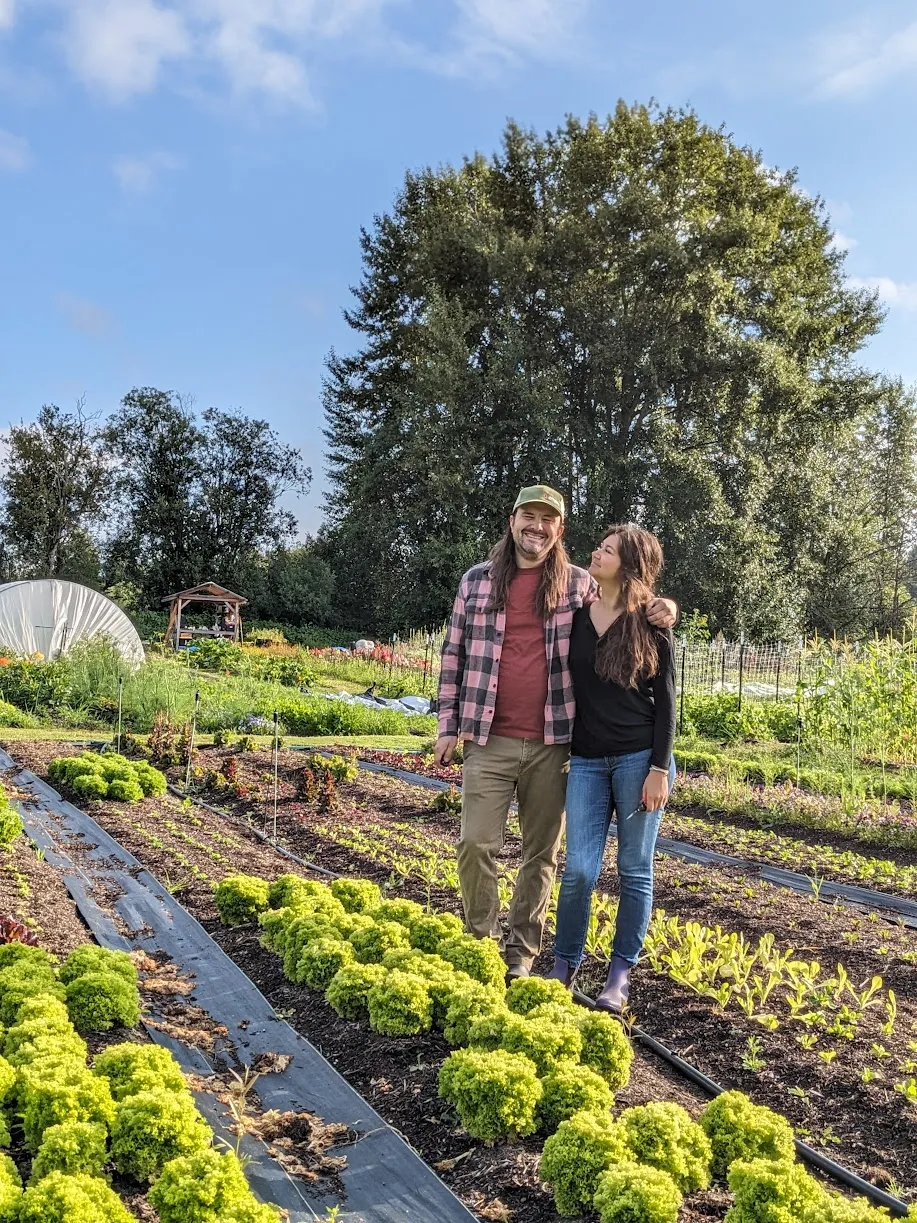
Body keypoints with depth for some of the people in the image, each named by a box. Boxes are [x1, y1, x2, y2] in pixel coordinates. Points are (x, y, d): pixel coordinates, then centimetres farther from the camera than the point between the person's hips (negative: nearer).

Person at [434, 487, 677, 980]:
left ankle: (522, 951, 25)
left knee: (541, 852, 9)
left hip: (552, 743, 0)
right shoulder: (477, 580, 7)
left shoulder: (579, 584, 6)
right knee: (476, 843, -3)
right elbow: (454, 653, 10)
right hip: (489, 740, 0)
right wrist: (448, 724, 5)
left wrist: (662, 609, -6)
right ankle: (482, 941, 18)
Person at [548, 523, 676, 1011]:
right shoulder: (576, 615, 5)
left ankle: (620, 974, 20)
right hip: (587, 760, 3)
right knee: (579, 870, 0)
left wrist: (659, 769, -10)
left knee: (634, 869, 7)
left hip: (639, 758, -2)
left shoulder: (651, 624, -4)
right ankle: (563, 966, 18)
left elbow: (666, 701, -4)